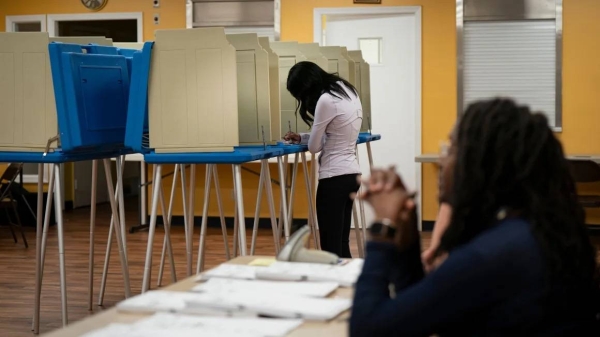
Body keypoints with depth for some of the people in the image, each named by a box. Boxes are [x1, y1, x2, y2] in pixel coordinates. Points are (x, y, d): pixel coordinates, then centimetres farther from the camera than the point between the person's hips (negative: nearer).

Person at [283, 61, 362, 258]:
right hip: (352, 173, 9)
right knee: (342, 243, 12)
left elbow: (314, 147, -9)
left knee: (331, 245, -4)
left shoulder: (326, 100, -17)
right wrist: (301, 138, 18)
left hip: (335, 177, -9)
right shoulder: (348, 91, 10)